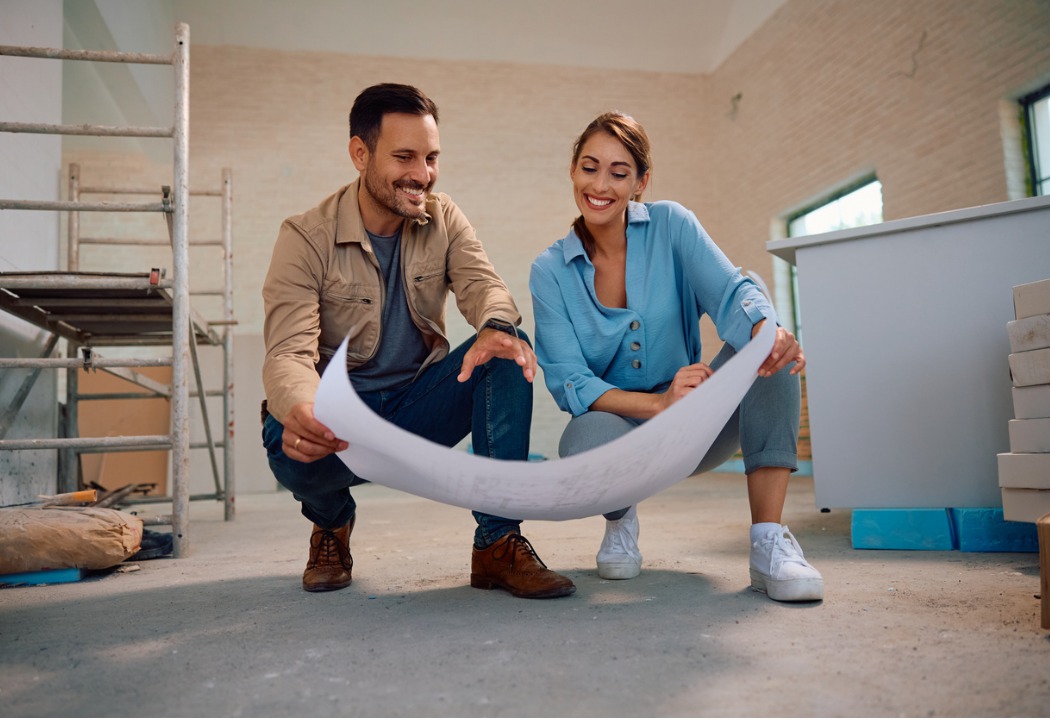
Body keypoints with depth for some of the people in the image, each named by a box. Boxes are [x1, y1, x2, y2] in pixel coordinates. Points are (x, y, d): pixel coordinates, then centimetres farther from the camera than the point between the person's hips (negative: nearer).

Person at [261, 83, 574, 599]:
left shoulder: (442, 219, 1)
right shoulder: (305, 238, -11)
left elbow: (481, 283, -15)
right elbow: (288, 352, -22)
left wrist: (495, 327, -42)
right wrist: (299, 410, -47)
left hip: (418, 406, 3)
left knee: (509, 349, -23)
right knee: (291, 442, -36)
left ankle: (498, 543, -20)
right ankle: (332, 521, 3)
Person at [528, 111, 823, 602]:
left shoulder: (670, 226, -3)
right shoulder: (550, 272, -5)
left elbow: (731, 293, -18)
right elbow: (568, 382, -14)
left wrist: (766, 332, -43)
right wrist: (658, 403, -30)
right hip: (617, 424, -1)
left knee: (769, 345, -25)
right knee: (586, 441, -37)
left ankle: (769, 542, -23)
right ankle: (620, 519, 2)